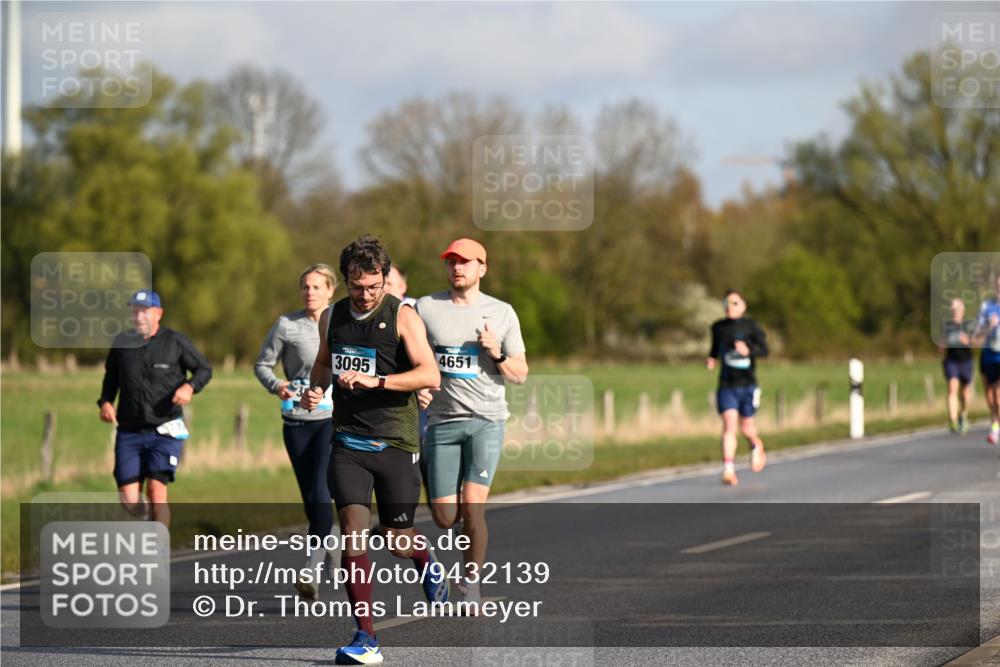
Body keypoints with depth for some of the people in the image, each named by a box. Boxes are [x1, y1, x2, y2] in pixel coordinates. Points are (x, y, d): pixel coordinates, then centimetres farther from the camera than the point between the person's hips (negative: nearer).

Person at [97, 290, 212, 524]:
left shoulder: (175, 341, -1)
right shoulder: (122, 342, 6)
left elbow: (204, 368, 8)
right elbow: (111, 376, 21)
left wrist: (189, 386, -12)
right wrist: (105, 402, 3)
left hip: (165, 432, -3)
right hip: (129, 432, 3)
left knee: (156, 490, -19)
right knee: (128, 500, -4)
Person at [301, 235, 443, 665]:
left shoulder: (402, 316, -7)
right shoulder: (332, 317, 8)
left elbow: (430, 374, -17)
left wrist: (375, 380, -27)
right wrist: (315, 388, 5)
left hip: (396, 442, -3)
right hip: (348, 442, 3)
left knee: (397, 541, 5)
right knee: (353, 533, -12)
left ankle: (427, 562, 43)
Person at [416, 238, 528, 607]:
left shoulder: (501, 313, 5)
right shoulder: (426, 308, 5)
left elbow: (520, 374, 8)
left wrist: (497, 355, -12)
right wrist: (417, 387, -7)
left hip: (486, 420, -1)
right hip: (442, 421, 1)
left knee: (472, 505, -16)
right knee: (444, 517, -1)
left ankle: (471, 585, -4)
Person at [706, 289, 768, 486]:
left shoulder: (750, 326, -3)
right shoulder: (718, 327, 6)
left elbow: (764, 350, -5)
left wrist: (748, 350, -23)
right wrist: (711, 359, 2)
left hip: (747, 384, -1)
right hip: (727, 385, 1)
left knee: (746, 427, 10)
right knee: (729, 425, -14)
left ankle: (756, 445, 45)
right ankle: (728, 470, -19)